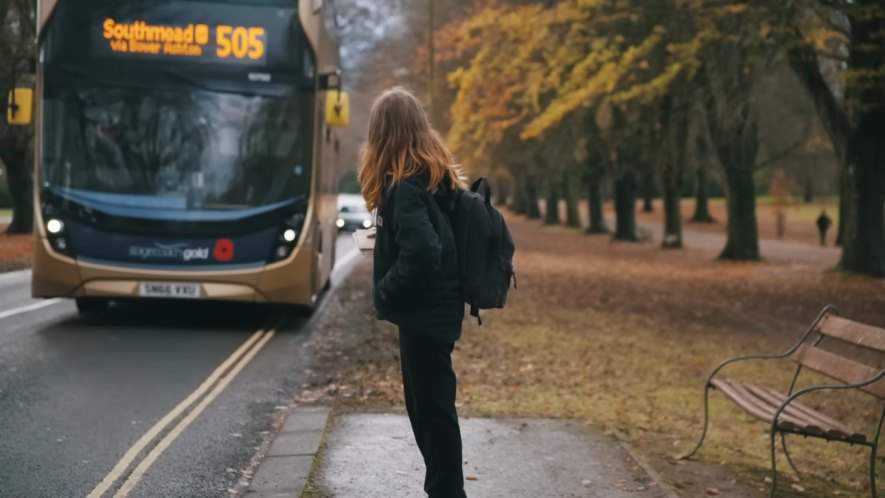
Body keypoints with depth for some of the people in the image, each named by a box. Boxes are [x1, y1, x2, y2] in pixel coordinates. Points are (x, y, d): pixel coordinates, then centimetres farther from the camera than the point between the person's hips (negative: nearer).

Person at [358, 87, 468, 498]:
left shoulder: (405, 186, -20)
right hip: (434, 308, 10)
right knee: (425, 403, 18)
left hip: (424, 312, -10)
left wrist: (386, 293, -16)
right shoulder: (435, 175, 9)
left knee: (433, 406, 0)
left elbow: (421, 252, -30)